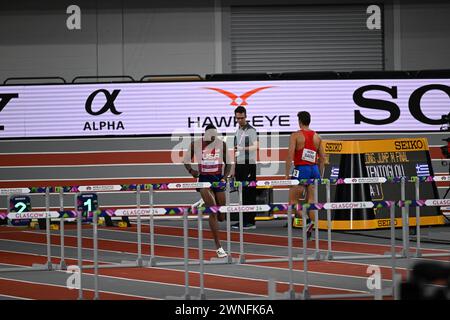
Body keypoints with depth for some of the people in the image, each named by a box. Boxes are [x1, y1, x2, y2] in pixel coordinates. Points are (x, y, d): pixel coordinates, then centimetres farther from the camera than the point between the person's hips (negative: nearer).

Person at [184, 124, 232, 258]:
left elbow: (228, 163, 6)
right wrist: (191, 170, -12)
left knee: (221, 217, 5)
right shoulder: (195, 144, -6)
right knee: (213, 211, -18)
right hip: (204, 179, -3)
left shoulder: (222, 144, -2)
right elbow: (187, 160, 7)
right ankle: (218, 247, -14)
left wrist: (224, 178, -8)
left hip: (218, 179, 3)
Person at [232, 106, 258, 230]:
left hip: (249, 165, -7)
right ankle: (244, 220, 12)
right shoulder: (237, 131, 17)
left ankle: (250, 221, -8)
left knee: (249, 194, -7)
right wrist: (234, 167, 21)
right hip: (239, 165, 7)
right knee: (242, 193, 8)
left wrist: (243, 148, -38)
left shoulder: (251, 130, -7)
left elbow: (256, 146, -22)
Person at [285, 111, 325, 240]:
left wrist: (287, 174, -8)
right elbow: (322, 158, 12)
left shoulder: (296, 136, -6)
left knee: (293, 200, 3)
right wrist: (320, 175, 19)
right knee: (310, 200, 9)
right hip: (314, 169, 5)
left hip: (301, 169, -5)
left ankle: (307, 220, -18)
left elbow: (290, 155, -12)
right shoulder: (317, 137, 10)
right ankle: (309, 229, 2)